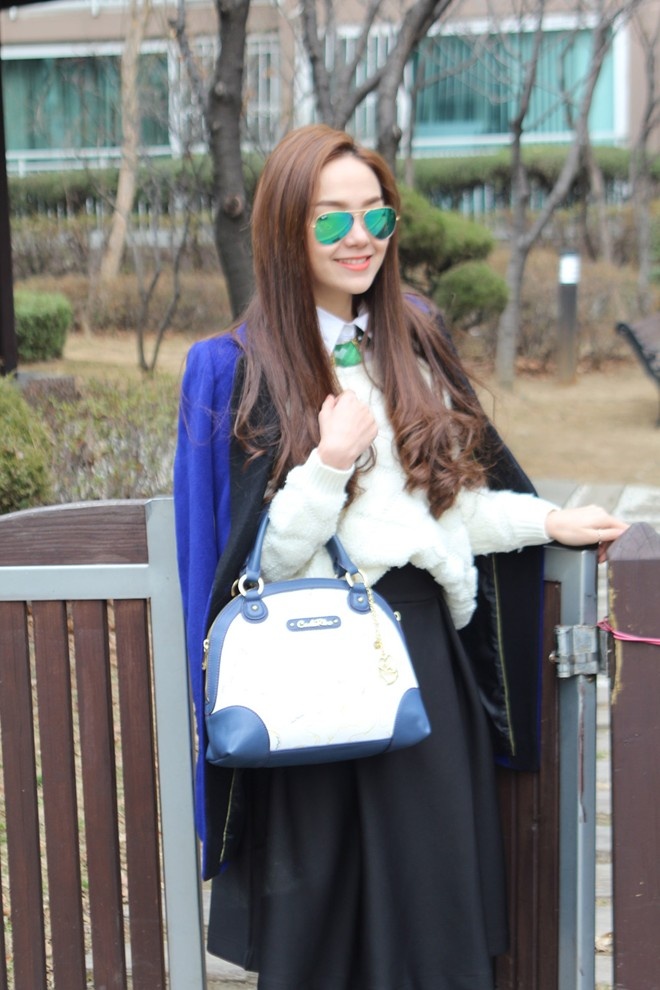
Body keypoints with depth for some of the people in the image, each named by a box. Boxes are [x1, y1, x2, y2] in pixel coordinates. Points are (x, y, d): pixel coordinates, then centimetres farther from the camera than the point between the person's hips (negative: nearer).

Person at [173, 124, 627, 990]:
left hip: (427, 648, 5)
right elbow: (268, 558, -10)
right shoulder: (249, 370, -6)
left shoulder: (416, 339, 9)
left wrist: (549, 521, 9)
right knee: (324, 913, 7)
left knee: (433, 886, 12)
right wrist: (331, 463, -23)